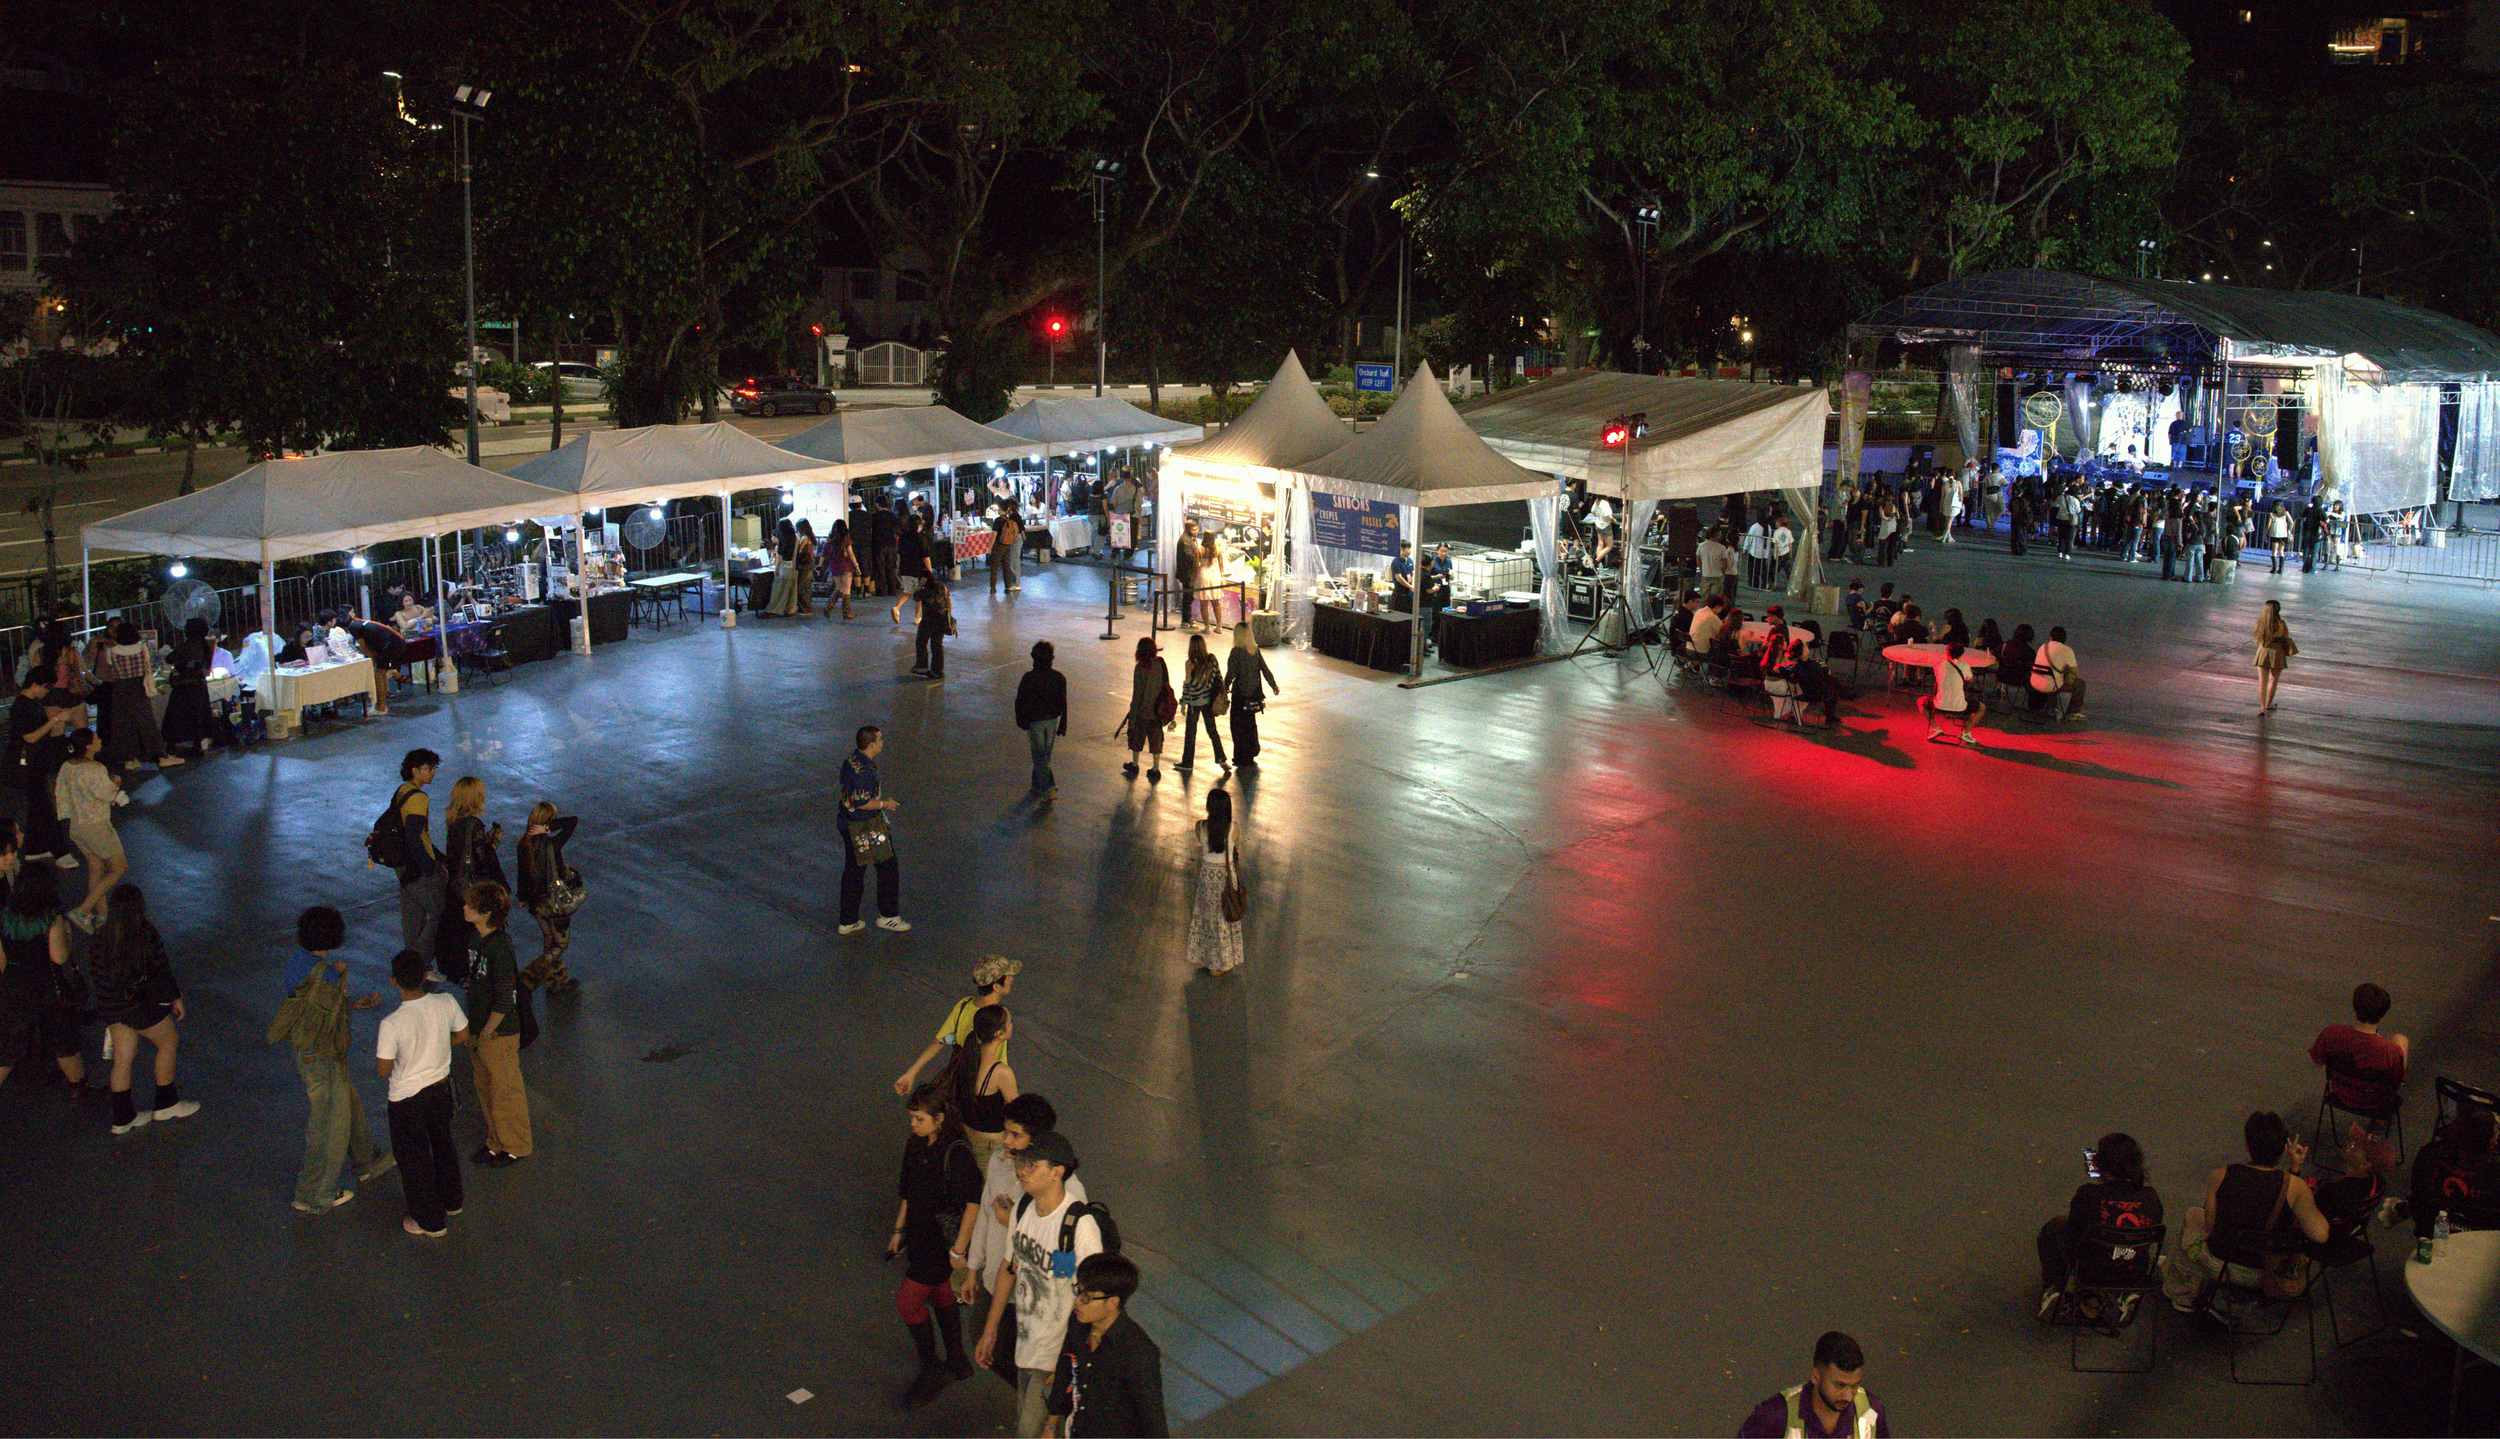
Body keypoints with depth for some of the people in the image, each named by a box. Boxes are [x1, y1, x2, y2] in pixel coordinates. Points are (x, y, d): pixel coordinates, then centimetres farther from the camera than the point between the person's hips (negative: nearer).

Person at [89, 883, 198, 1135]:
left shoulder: (102, 937, -4)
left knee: (122, 1058, 15)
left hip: (110, 1007, 6)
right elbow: (160, 972, -13)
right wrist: (175, 997, 2)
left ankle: (123, 1117, 24)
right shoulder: (146, 937, -21)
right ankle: (166, 1104, 27)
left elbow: (94, 971, 6)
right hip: (141, 1005, -6)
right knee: (169, 1042, 17)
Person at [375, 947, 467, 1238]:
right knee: (443, 1143, 28)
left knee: (413, 1157, 14)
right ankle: (451, 1200, 47)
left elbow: (383, 1070, -21)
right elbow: (462, 1036, -1)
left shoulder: (391, 1024, -30)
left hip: (407, 1098, -5)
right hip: (441, 1088, 5)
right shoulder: (446, 1003, -18)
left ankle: (430, 1221, 27)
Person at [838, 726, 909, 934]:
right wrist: (884, 804, -13)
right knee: (888, 868, 6)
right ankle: (887, 916, 17)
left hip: (848, 824, 10)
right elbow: (860, 802, -26)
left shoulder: (850, 761, 5)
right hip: (866, 828, -10)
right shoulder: (864, 770, -26)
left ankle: (848, 921, 24)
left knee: (853, 871, 16)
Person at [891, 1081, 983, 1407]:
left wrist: (958, 1248, -20)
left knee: (908, 1301, -6)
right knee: (940, 1296, 19)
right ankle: (956, 1363, 35)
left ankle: (931, 1371, 10)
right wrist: (899, 1230, 17)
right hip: (921, 1235, 8)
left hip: (943, 1239, -8)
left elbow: (973, 1203, -22)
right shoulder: (915, 1146, 1)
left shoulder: (956, 1153, -24)